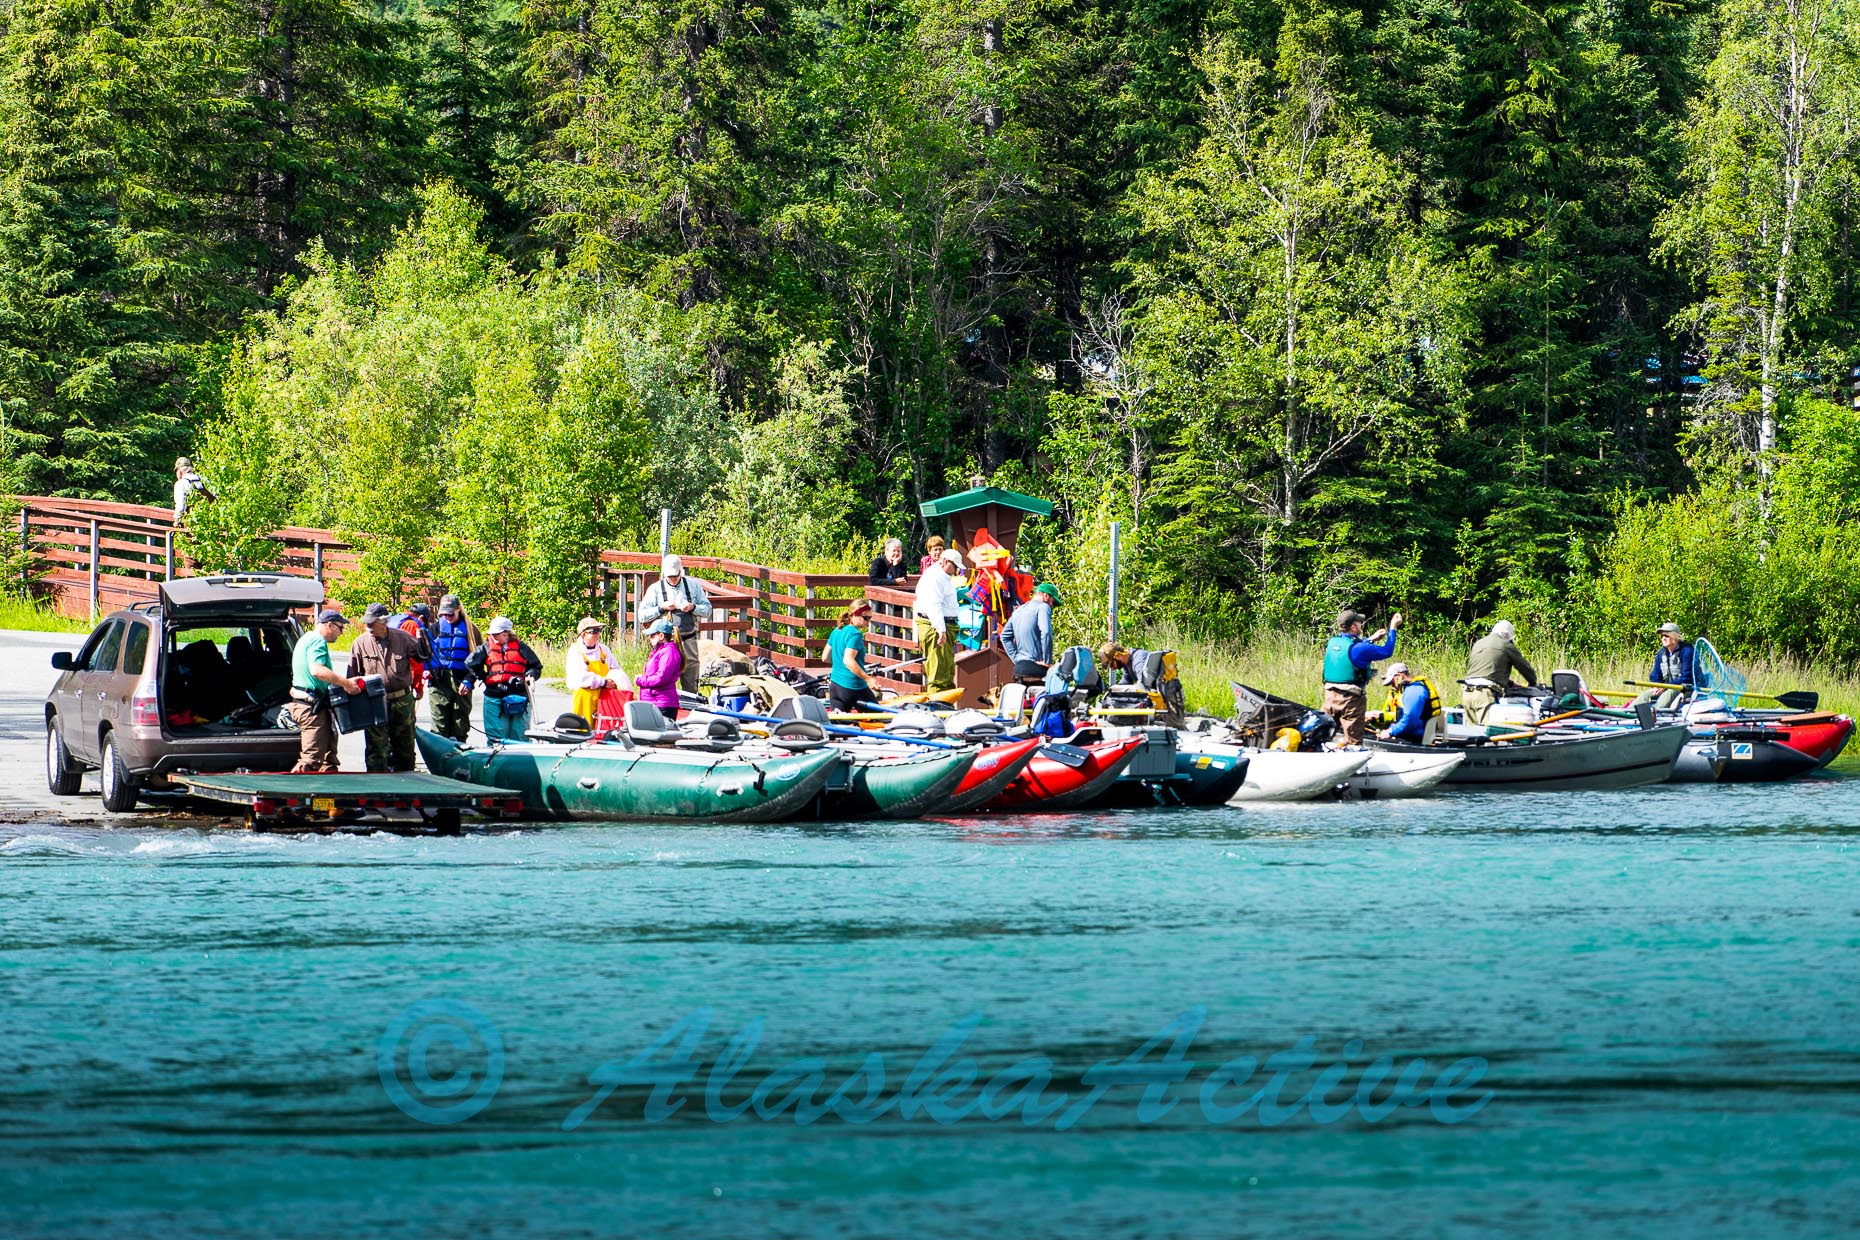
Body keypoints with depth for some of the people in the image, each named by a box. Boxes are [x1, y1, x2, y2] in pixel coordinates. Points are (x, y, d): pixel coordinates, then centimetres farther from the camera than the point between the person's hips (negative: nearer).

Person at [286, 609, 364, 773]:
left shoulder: (307, 639, 22)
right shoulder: (317, 641, -13)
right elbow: (317, 670, -28)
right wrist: (344, 682, -27)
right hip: (313, 706, -11)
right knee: (311, 759, -14)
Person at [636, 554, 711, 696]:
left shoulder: (693, 585, 10)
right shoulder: (655, 589, 4)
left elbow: (707, 610, 11)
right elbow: (642, 616, 0)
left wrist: (693, 607, -8)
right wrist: (661, 608, -11)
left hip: (689, 641, 2)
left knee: (691, 686, 4)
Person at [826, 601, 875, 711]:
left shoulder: (836, 632, 11)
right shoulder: (855, 634, -15)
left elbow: (826, 658, 17)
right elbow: (848, 660, -27)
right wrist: (868, 679, -28)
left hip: (834, 685, 8)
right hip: (853, 686, -8)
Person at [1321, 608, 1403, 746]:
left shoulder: (1332, 642, 5)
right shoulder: (1357, 648, -16)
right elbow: (1387, 651, -8)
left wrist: (1371, 639, 32)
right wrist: (1393, 628, 4)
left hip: (1330, 695, 6)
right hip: (1350, 698, -6)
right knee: (1353, 742, -1)